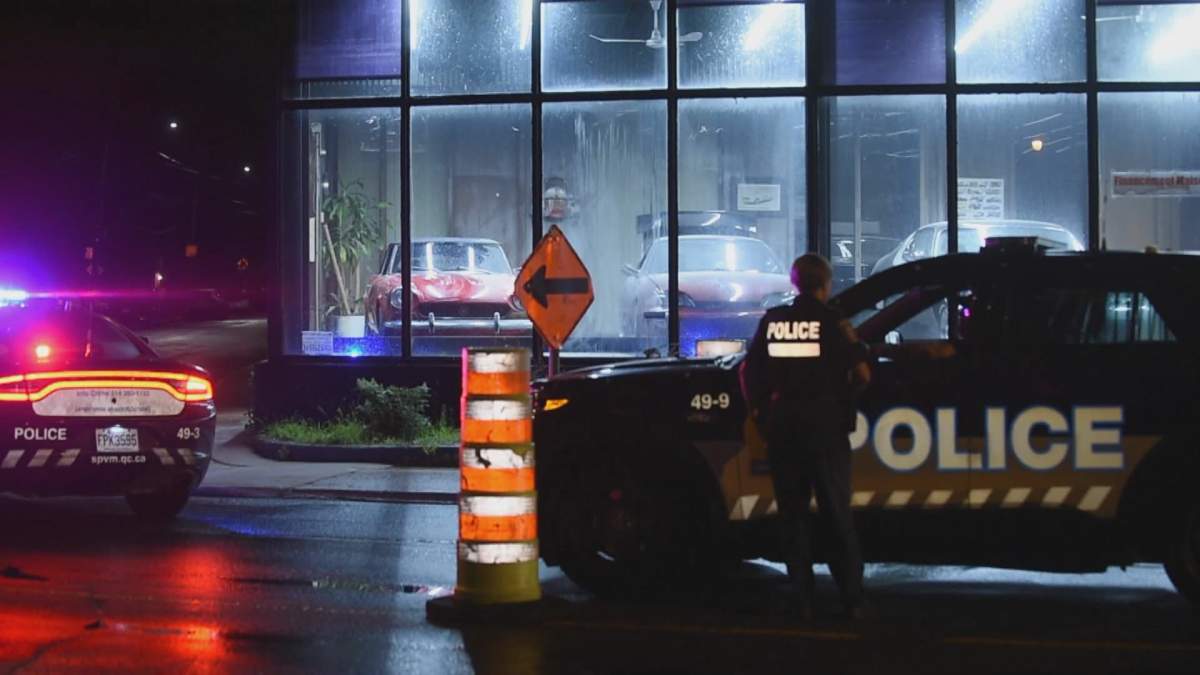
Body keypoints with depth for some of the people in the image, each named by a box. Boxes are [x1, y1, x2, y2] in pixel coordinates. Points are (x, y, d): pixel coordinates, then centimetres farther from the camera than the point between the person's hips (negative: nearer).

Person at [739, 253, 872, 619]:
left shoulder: (772, 321, 5)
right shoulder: (832, 321, -4)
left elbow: (748, 369, 9)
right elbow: (862, 373, -7)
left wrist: (759, 411, 16)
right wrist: (843, 396, 11)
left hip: (782, 429, 3)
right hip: (826, 428, -2)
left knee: (793, 514, 9)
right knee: (837, 515, 4)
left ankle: (803, 599, 7)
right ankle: (852, 598, 1)